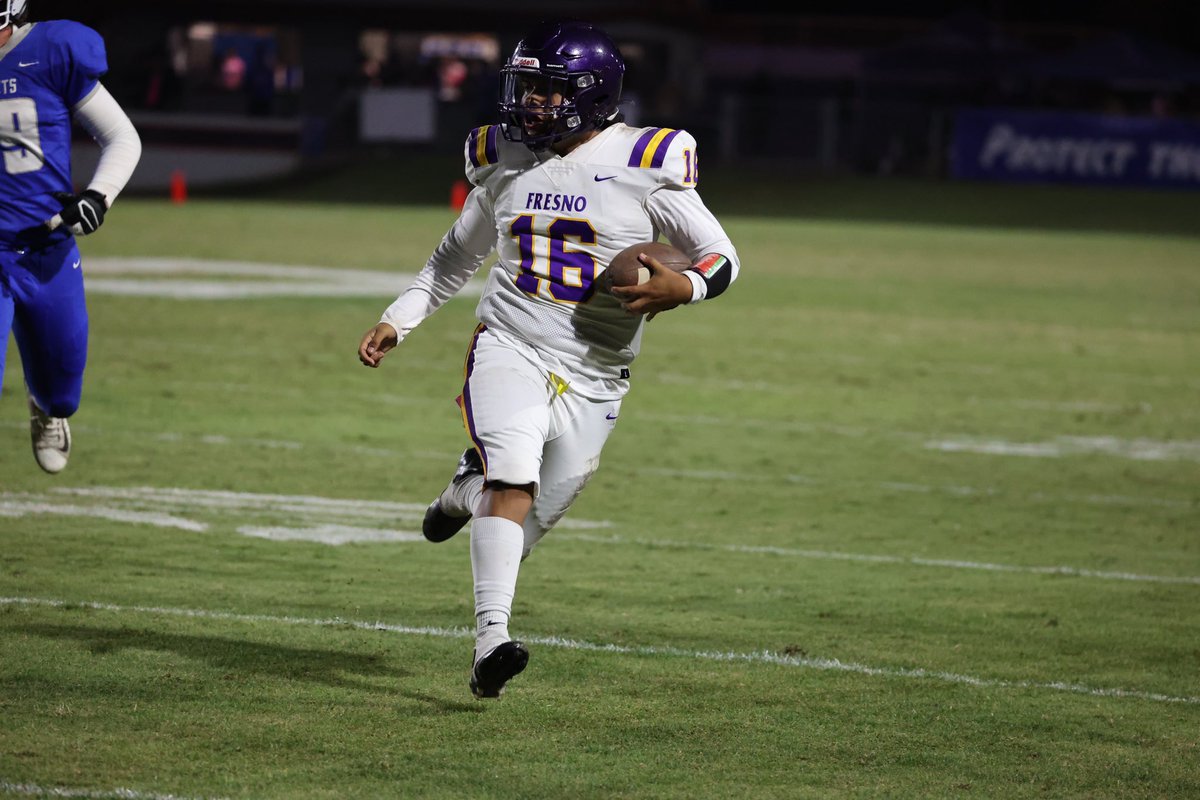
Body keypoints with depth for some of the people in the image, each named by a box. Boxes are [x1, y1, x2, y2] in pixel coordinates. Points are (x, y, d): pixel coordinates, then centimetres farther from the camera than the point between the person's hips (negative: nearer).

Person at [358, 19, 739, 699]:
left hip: (592, 379, 0)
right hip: (510, 350, 0)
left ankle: (470, 490, 41)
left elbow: (723, 259, 0)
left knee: (537, 514, 6)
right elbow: (459, 256, 22)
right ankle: (493, 641, -27)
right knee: (514, 481, -24)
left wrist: (681, 289, -21)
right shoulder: (505, 160, 6)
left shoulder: (644, 165, -5)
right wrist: (398, 321, 14)